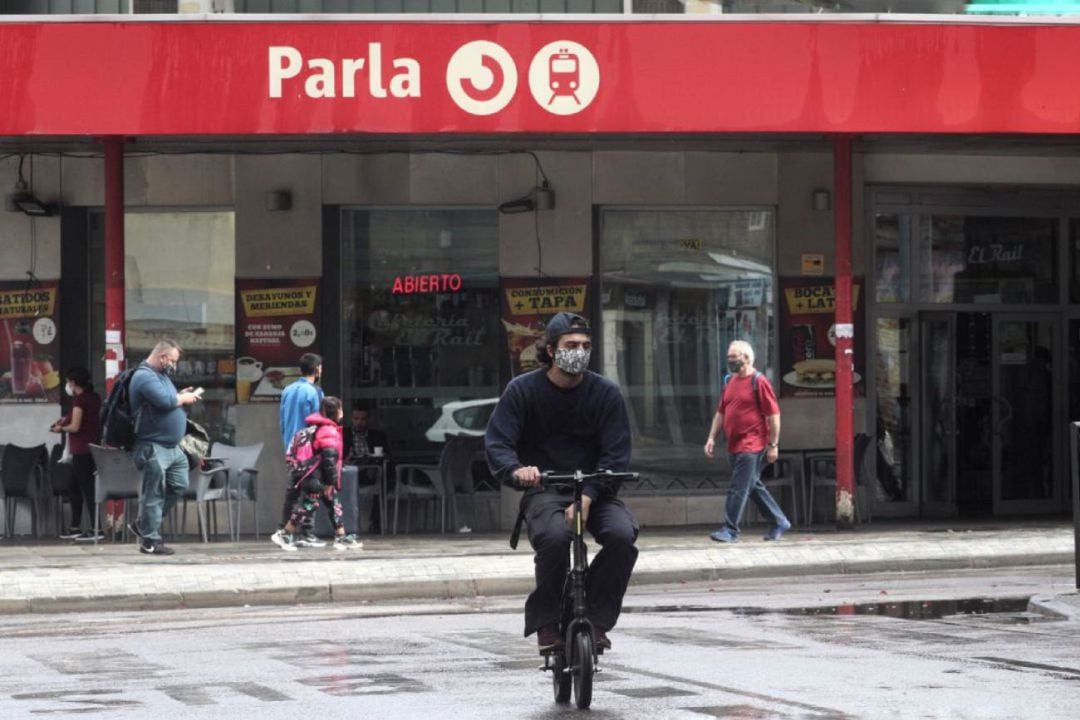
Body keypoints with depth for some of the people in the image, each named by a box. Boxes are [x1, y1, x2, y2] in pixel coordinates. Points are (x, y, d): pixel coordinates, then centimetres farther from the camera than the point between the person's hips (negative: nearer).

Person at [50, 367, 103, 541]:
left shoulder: (79, 399, -14)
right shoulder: (94, 397, 11)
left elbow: (75, 427, -17)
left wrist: (60, 428, 1)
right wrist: (66, 419, 19)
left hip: (82, 450, -9)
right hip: (92, 447, 9)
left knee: (87, 488, -7)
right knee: (75, 487, 16)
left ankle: (96, 529, -9)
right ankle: (75, 528, 21)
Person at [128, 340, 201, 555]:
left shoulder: (160, 375, 18)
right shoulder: (144, 377, -16)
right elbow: (165, 401, -27)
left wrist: (181, 396, 8)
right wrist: (184, 398, -10)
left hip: (172, 446, 10)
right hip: (153, 447, -10)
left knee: (179, 486, 13)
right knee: (154, 494, -6)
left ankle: (143, 524, 23)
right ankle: (150, 541, -1)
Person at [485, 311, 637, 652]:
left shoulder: (606, 393, 1)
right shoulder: (523, 390, -1)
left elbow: (616, 454, -5)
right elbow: (497, 442, -8)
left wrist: (588, 497, -20)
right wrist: (516, 470, -32)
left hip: (595, 492, 2)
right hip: (544, 492, -2)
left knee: (623, 534, -29)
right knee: (554, 536, -35)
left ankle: (596, 620, -14)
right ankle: (546, 622, -16)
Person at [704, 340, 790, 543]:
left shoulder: (758, 381, -10)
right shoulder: (729, 382, 13)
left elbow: (774, 415, -11)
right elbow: (721, 413, 20)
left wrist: (773, 445, -13)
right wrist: (712, 438, 11)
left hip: (752, 446, -8)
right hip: (735, 446, 8)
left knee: (739, 488, -11)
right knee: (754, 487, 15)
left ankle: (731, 530, -9)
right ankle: (779, 522, 27)